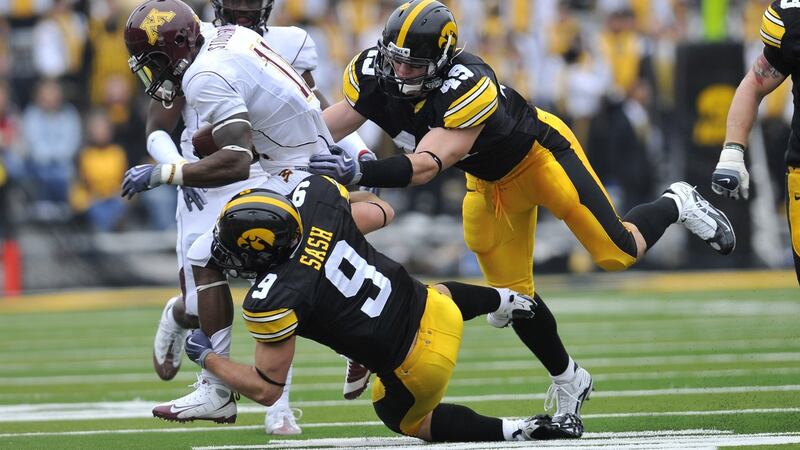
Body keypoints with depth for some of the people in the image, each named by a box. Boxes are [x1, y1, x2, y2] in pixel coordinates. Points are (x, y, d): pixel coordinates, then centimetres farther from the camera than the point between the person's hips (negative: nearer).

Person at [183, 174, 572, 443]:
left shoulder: (272, 302, -26)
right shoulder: (316, 196, -12)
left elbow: (267, 389, -14)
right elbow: (380, 212, 10)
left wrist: (206, 358, -1)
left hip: (418, 367, -6)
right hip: (435, 312, 6)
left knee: (403, 417, 30)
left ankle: (512, 432, 19)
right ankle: (509, 302, 64)